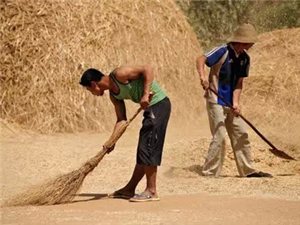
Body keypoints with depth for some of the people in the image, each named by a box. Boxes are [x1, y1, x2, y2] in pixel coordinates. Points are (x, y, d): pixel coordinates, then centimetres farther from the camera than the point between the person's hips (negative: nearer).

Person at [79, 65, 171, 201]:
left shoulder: (119, 75, -15)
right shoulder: (113, 94, 10)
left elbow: (147, 69, -21)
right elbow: (121, 119, 10)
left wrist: (146, 94, -28)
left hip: (159, 104, -10)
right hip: (150, 108, 10)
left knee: (148, 149, -10)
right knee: (143, 151, 15)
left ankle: (151, 191, -7)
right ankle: (130, 189, 22)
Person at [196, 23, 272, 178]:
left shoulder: (245, 58, 3)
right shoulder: (223, 51, -16)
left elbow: (239, 82, 4)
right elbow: (201, 60, -23)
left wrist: (236, 102, -9)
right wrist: (202, 76, -41)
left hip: (230, 103, 7)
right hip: (216, 101, -7)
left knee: (241, 135, 11)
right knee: (219, 137, -10)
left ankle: (247, 170, 22)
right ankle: (209, 173, -2)